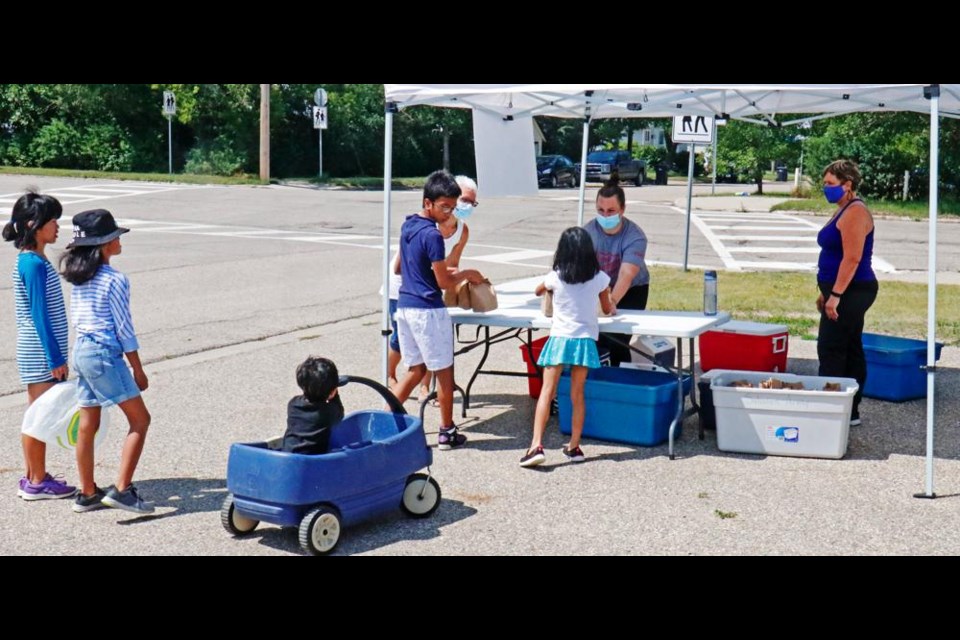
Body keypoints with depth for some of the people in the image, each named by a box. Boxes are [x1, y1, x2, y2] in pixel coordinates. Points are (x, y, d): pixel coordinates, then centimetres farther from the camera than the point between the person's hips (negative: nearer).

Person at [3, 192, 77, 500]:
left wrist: (56, 355, 19)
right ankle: (37, 482, 8)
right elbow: (39, 315, -20)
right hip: (41, 355, -9)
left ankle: (34, 477, 22)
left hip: (38, 352, 9)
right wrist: (56, 358, -18)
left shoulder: (32, 261, 11)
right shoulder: (34, 264, -17)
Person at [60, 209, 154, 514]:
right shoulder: (114, 280, -14)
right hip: (105, 354, -8)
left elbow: (75, 318, 16)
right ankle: (121, 489, -7)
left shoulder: (78, 278, 9)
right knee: (139, 420, -2)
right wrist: (138, 370, -6)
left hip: (80, 351, 8)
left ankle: (87, 493, 20)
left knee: (88, 425, 13)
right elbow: (124, 329, -12)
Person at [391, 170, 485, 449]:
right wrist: (465, 274, 3)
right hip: (428, 311, -8)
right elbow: (444, 282, -15)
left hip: (404, 306, 8)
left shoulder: (407, 225, 8)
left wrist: (451, 270, 19)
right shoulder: (432, 235, -18)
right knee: (444, 373, 6)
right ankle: (447, 433, 15)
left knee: (415, 369, 17)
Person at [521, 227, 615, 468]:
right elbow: (607, 309, 15)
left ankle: (536, 446, -12)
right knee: (577, 395, 11)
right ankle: (574, 446, 17)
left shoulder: (556, 277, -4)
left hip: (560, 339, -2)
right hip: (585, 340, 2)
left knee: (547, 392, -3)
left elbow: (538, 291, 19)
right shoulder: (599, 278, 0)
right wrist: (612, 305, 37)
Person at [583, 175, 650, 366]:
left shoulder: (635, 236, -27)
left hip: (632, 290, -3)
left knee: (618, 341, -17)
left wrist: (612, 301, -57)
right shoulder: (588, 231, -17)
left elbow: (626, 274, -40)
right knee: (595, 337, -9)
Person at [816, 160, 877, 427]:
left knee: (830, 350, -9)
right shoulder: (844, 211, 16)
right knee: (850, 350, 12)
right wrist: (826, 292, 21)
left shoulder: (855, 212, -15)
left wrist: (835, 294, -25)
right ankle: (850, 411, 18)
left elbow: (853, 258, -23)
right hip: (848, 293, 10)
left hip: (851, 292, -10)